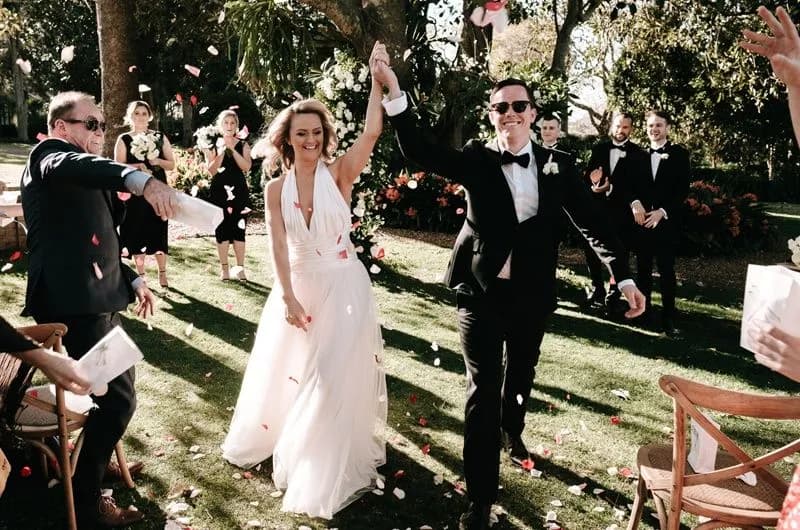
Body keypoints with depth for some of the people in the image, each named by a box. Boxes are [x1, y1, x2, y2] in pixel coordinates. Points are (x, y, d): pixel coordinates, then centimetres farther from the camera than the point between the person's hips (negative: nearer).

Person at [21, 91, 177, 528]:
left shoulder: (81, 174, 22)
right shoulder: (50, 155, -8)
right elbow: (75, 166, -35)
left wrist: (131, 280, 20)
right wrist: (140, 179, -52)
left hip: (92, 299, 11)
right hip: (74, 301, -10)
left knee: (109, 393, 24)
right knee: (117, 398, -10)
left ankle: (99, 461, 46)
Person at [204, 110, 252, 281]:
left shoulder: (243, 145, 6)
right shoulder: (213, 146, 6)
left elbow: (246, 167, -9)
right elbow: (211, 171, -6)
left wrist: (232, 149, -13)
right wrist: (222, 150, -12)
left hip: (239, 191, 0)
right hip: (220, 191, 0)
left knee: (239, 228, -1)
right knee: (222, 229, 1)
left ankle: (240, 268, 6)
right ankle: (224, 268, 9)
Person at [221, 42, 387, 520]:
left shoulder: (339, 174, -8)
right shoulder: (277, 189, -1)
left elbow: (372, 133, -22)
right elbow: (280, 247, -6)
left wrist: (377, 80, -26)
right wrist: (289, 298, -13)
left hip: (343, 287, -3)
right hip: (299, 287, 3)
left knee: (335, 377, 2)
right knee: (286, 369, 17)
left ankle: (329, 471, 22)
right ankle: (280, 439, 46)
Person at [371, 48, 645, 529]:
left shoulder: (557, 166, 0)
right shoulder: (477, 160, -5)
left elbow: (592, 222, -1)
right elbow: (421, 152, -19)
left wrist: (624, 276, -9)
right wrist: (393, 90, -32)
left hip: (532, 295, 3)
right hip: (482, 294, -3)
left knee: (521, 375, 24)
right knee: (483, 391, 1)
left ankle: (512, 430, 56)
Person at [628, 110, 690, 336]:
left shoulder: (679, 154, 2)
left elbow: (683, 189, -3)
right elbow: (631, 184, 8)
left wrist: (662, 211, -14)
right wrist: (635, 202, -12)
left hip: (667, 221, -3)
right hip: (641, 220, 3)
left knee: (666, 270, -1)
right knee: (643, 268, 9)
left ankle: (668, 317, 4)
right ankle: (643, 310, 20)